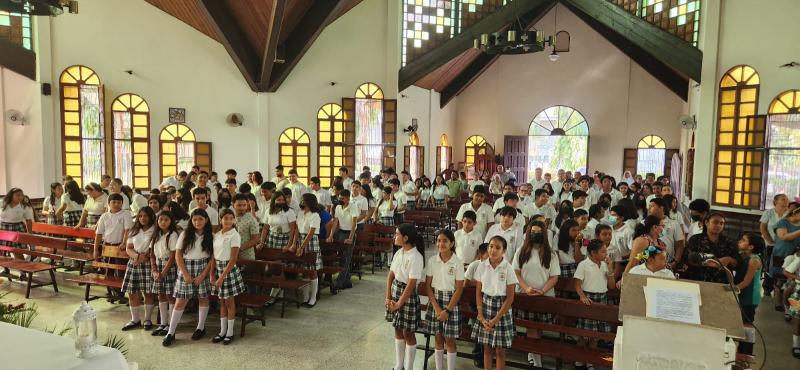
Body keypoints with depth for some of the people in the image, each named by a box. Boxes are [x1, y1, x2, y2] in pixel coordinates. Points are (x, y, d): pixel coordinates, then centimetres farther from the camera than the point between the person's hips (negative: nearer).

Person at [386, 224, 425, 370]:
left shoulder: (416, 257, -20)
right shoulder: (398, 253, 3)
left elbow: (411, 285, -20)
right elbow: (391, 276, 6)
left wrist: (399, 303, -16)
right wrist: (388, 298, -2)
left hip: (408, 295, -7)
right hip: (395, 292, 7)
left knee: (408, 333, 5)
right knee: (398, 330, 16)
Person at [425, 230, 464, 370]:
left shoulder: (458, 262, -10)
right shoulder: (432, 260, -3)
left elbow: (459, 289, -9)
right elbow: (428, 285, 0)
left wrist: (447, 310, -13)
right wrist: (436, 307, -9)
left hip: (451, 302, -3)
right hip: (435, 301, 3)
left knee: (449, 340, 4)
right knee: (438, 339, 12)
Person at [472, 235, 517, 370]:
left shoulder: (508, 268, -11)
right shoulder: (482, 266, -2)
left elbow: (510, 298, -9)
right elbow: (478, 293, 3)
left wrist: (496, 319, -12)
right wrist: (481, 316, -5)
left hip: (502, 310, -2)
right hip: (485, 308, 3)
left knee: (500, 350, 6)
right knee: (487, 348, 11)